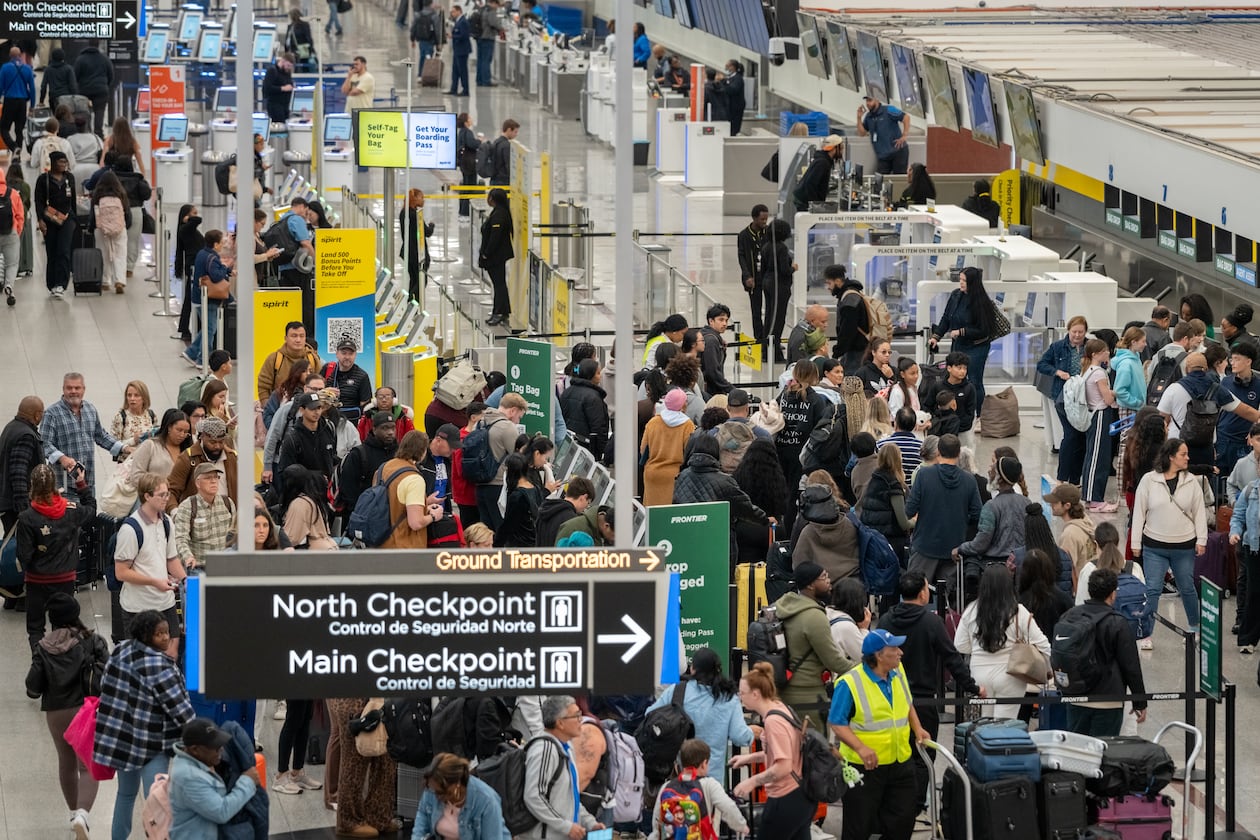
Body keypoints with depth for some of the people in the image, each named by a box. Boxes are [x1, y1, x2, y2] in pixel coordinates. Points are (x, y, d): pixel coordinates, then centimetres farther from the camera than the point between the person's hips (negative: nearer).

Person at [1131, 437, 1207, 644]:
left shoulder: (1191, 483, 0)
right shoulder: (1149, 480, -6)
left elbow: (1199, 512, 5)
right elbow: (1139, 512, -2)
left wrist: (1201, 540, -1)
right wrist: (1135, 543, -2)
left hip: (1184, 547, 2)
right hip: (1155, 546, -2)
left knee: (1187, 588, 15)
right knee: (1152, 590, -5)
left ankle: (1194, 626, 34)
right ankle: (1144, 633, 1)